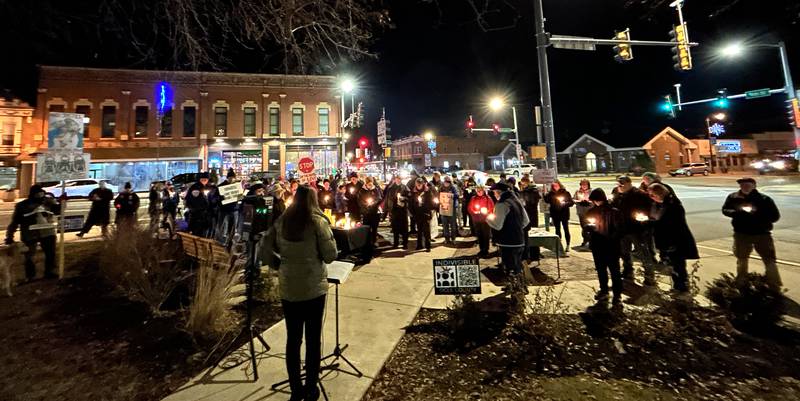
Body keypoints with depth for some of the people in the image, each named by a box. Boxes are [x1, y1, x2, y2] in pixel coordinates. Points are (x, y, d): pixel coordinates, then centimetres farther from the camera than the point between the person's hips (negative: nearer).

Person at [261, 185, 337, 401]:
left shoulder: (281, 221, 2)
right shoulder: (318, 221, -11)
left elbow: (265, 252, 5)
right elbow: (330, 255, -8)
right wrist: (328, 231, 5)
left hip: (287, 287, 4)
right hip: (313, 287, -4)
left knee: (292, 338, 16)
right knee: (313, 338, 11)